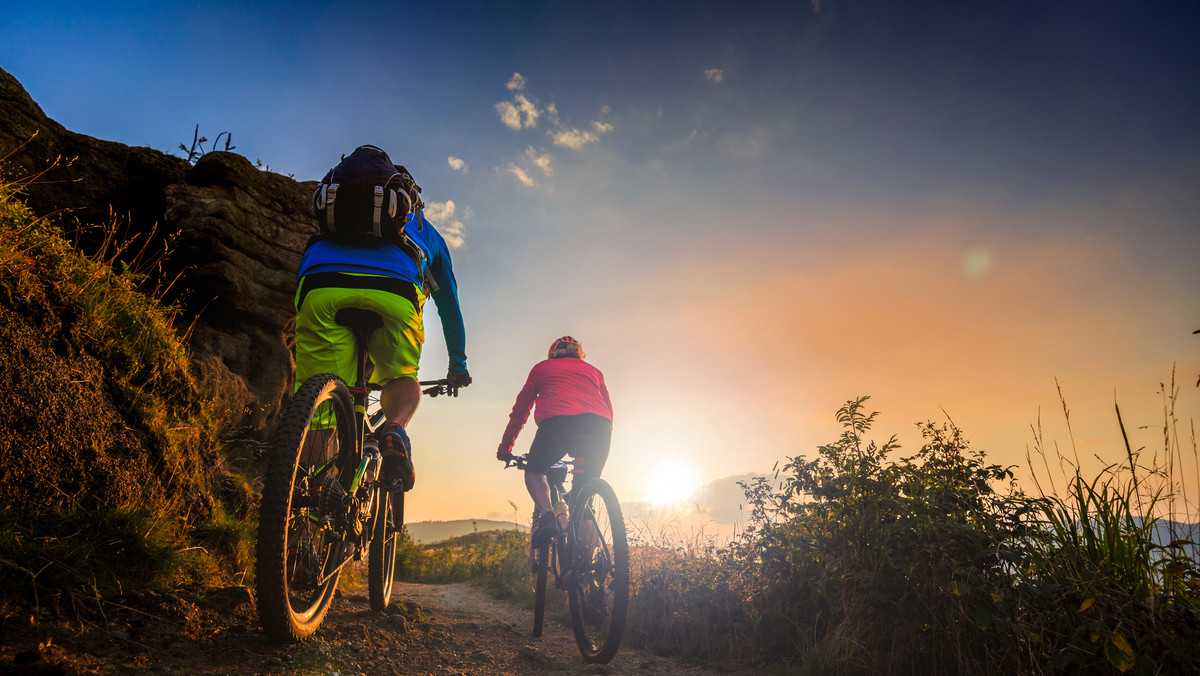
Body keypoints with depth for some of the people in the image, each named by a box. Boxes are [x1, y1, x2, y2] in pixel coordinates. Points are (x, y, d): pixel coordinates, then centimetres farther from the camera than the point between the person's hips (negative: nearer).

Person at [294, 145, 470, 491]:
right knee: (403, 380, 19)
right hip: (394, 291, -1)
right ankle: (395, 430, -12)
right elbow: (448, 303, 43)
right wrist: (458, 364, 51)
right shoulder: (425, 231, 40)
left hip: (322, 285, 1)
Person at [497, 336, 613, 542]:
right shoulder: (593, 371, 34)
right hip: (599, 425, 3)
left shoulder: (543, 367, 29)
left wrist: (504, 448, 38)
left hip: (557, 421, -2)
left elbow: (519, 412, 30)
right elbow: (609, 412, 34)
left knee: (534, 471, 19)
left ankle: (545, 513, -8)